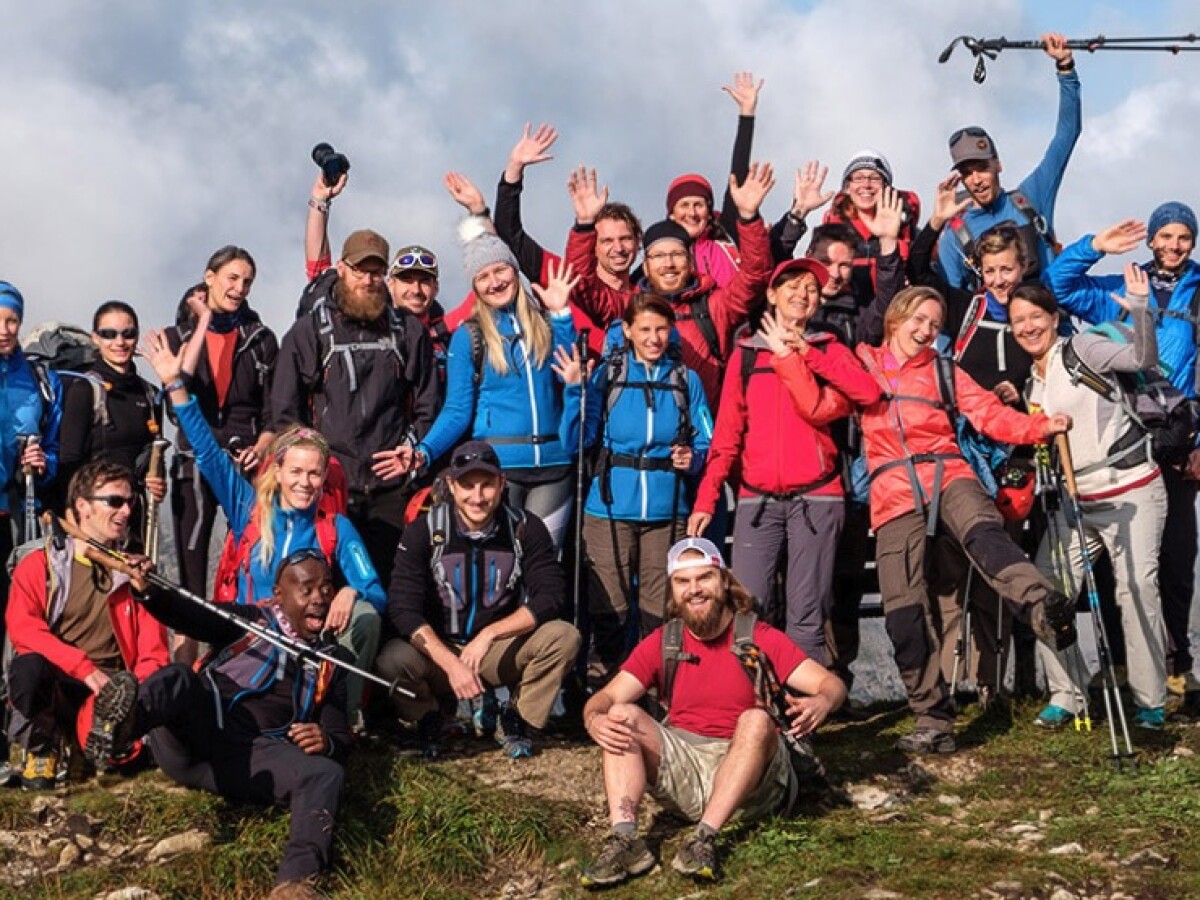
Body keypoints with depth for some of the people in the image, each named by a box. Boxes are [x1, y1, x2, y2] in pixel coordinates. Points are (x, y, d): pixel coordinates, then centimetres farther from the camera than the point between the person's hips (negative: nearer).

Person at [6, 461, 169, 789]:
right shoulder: (39, 565, 5)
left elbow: (154, 649, 6)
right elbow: (22, 629, -11)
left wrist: (139, 689, -16)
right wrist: (85, 668, -24)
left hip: (111, 688, -1)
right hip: (55, 685, 1)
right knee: (29, 667, -35)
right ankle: (41, 748, -7)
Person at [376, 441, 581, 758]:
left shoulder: (525, 528, -7)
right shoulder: (424, 532, -11)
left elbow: (549, 596, -13)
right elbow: (403, 608, -17)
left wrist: (489, 634, -24)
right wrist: (451, 663, -29)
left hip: (502, 653, 1)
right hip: (438, 649, -1)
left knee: (564, 638, -25)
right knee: (391, 662, -32)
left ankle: (516, 719, -1)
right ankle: (428, 718, 2)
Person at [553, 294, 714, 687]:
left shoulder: (686, 380, 7)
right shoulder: (606, 375, 4)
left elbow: (706, 444, 8)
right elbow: (576, 440, -2)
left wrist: (693, 458, -12)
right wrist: (576, 390, -14)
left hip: (666, 510, 1)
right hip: (611, 507, -1)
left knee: (659, 612, 6)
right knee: (608, 610, 0)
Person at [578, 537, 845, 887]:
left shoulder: (760, 638, 0)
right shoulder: (661, 644, 8)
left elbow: (832, 683, -7)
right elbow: (605, 698, 0)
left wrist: (823, 701, -32)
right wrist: (594, 720, -25)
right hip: (682, 762, 3)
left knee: (757, 720, -30)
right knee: (622, 716, -18)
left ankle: (705, 836, -39)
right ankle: (623, 838, -36)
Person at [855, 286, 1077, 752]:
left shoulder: (944, 372, 20)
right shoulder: (862, 364, 18)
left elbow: (991, 415, 9)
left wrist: (1042, 426, -7)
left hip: (947, 475, 0)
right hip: (893, 492, 0)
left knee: (982, 531, -35)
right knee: (904, 609, -7)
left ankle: (1042, 606, -62)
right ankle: (933, 719, 1)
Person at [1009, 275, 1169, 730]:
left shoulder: (1082, 348, -4)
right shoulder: (1032, 386, 15)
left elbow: (1144, 358, -17)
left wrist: (1139, 311, -33)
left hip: (1131, 492, -7)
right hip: (1075, 501, 7)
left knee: (1136, 589, -13)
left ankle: (1150, 704, -2)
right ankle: (1066, 696, 8)